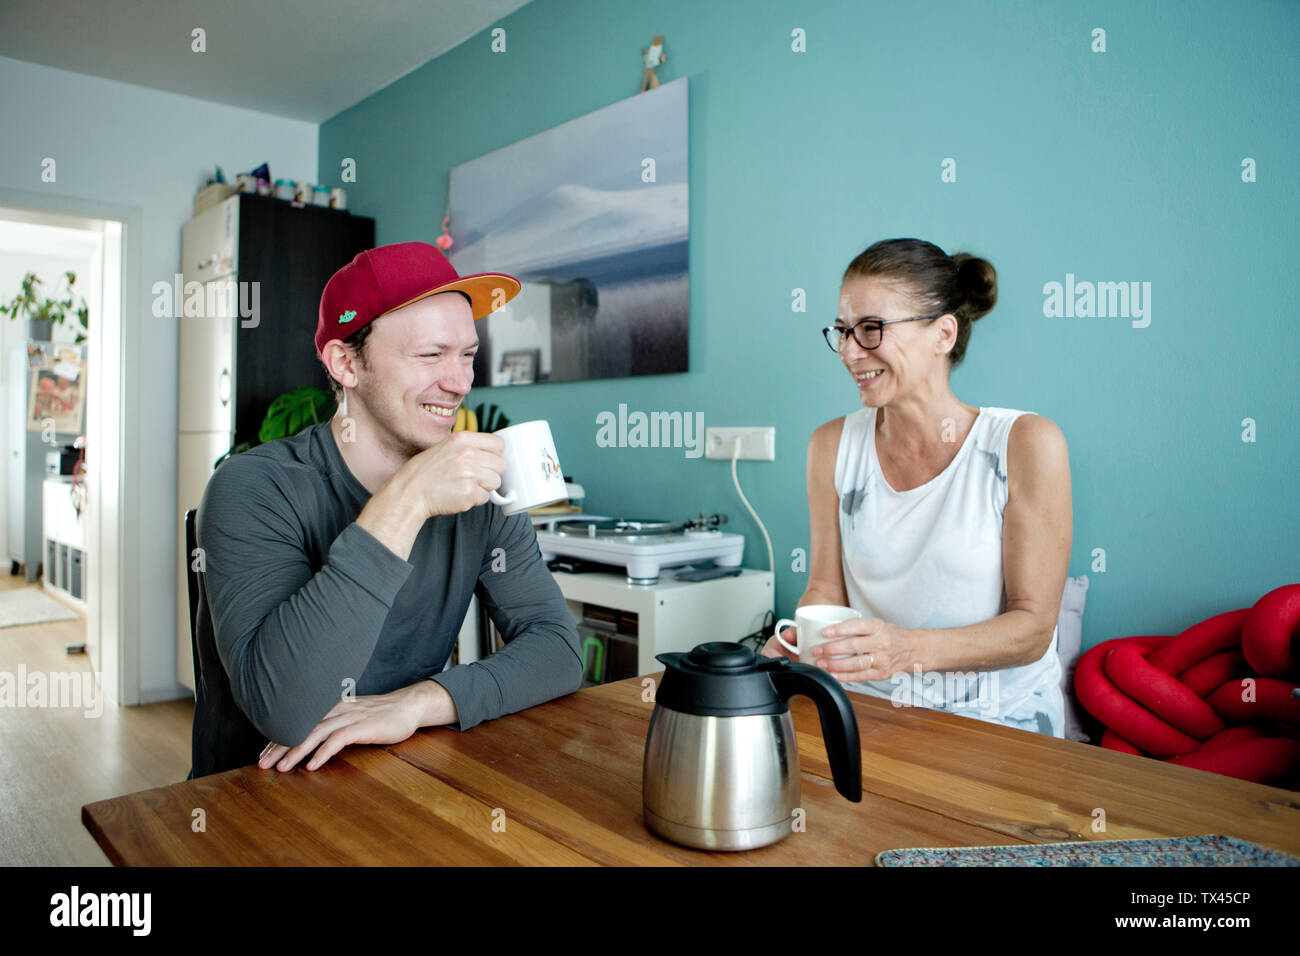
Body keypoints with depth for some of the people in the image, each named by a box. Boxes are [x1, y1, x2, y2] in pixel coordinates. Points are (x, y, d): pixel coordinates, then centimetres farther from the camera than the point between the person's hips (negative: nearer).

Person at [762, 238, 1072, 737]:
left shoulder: (1026, 444, -10)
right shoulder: (833, 445, 2)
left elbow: (1033, 628, -11)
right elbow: (826, 588, 6)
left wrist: (910, 649, -28)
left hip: (1000, 719, -2)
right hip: (871, 712, 3)